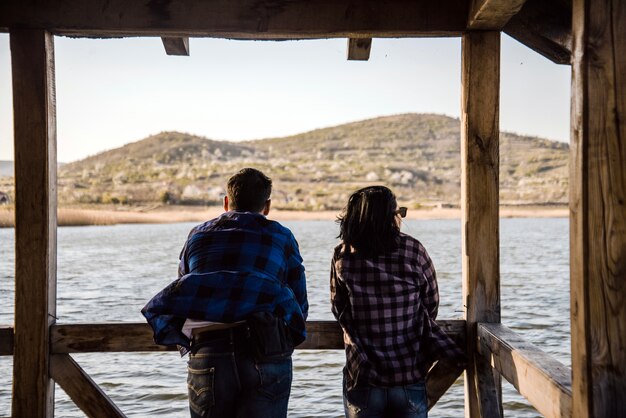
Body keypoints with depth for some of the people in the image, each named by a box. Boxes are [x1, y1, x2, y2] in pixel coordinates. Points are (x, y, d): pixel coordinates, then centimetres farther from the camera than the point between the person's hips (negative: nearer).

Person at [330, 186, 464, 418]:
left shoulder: (343, 257, -8)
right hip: (409, 380, 0)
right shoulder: (414, 251, -9)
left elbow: (340, 312, 2)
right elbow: (432, 308, 1)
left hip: (361, 381, 0)